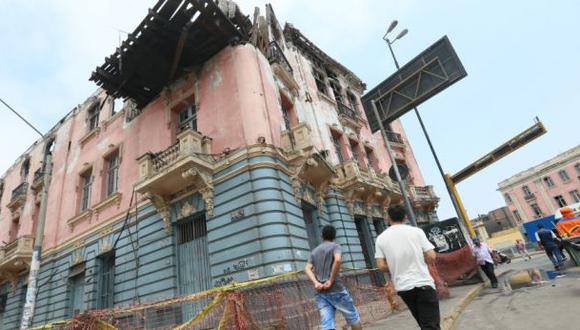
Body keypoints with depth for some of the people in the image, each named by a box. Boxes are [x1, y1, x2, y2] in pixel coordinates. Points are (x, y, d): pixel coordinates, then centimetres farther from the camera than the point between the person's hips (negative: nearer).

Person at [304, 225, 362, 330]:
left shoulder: (314, 251, 18)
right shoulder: (335, 246, 1)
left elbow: (307, 269, 5)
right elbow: (337, 260, -19)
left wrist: (316, 283, -7)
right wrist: (331, 281, -14)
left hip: (320, 293, 5)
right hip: (336, 289, -5)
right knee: (353, 317, 13)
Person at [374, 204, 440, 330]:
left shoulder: (381, 238, 1)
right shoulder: (416, 231, -3)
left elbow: (381, 266, -4)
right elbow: (432, 257, -6)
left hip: (402, 287, 3)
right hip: (423, 283, -3)